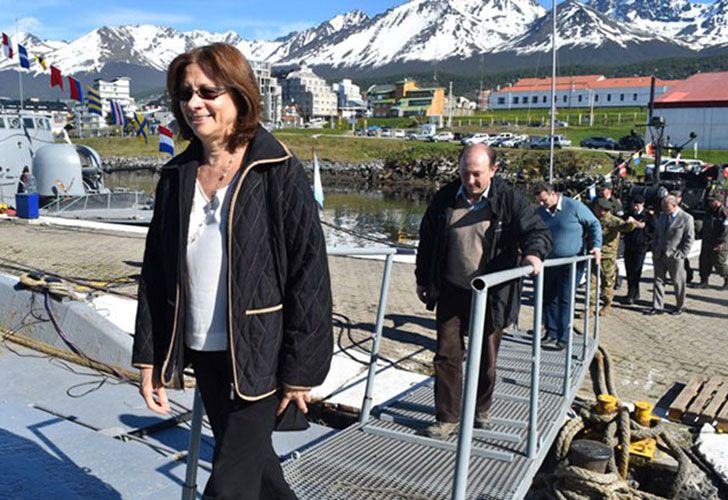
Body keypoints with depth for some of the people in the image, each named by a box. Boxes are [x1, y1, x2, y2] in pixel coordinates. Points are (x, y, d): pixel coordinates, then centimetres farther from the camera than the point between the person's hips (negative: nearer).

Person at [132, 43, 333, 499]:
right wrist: (149, 358, 6)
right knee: (251, 457, 22)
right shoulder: (177, 176, 4)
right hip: (201, 351, 6)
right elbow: (155, 273, 8)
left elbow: (308, 274, -12)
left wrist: (301, 369, -12)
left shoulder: (279, 173, -12)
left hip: (257, 355, -5)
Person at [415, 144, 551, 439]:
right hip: (451, 291, 2)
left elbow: (538, 232, -6)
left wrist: (533, 252, -29)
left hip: (491, 295, -2)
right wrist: (423, 279, 12)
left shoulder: (510, 201, -9)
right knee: (446, 354, 2)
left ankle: (481, 411, 34)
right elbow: (427, 240, 10)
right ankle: (447, 418, 14)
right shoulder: (445, 198, 0)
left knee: (486, 359, 12)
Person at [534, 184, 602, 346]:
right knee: (549, 298, 8)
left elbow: (594, 224, -2)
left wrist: (596, 246, -12)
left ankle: (563, 337, -1)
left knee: (565, 299, -7)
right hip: (549, 262, 5)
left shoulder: (574, 206, -10)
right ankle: (551, 332, 20)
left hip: (572, 263, -5)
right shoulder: (541, 212, 5)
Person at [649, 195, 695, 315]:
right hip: (659, 255, 5)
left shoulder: (686, 218, -9)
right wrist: (654, 250, 8)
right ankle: (658, 307, 11)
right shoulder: (662, 216, 10)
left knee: (678, 282, 7)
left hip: (674, 256, -5)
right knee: (658, 281, 6)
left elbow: (689, 239, -9)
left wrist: (682, 254, -14)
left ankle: (680, 306, 23)